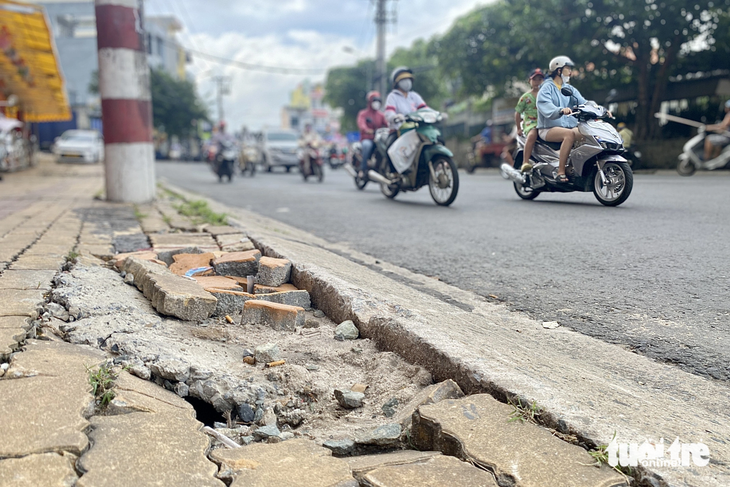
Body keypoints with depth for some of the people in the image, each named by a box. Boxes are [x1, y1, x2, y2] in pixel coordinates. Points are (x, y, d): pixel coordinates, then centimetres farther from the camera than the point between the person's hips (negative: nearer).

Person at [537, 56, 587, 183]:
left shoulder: (570, 89, 21)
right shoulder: (547, 88, -1)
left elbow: (583, 103, 8)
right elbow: (546, 108, -20)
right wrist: (561, 110, -40)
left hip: (570, 126, 6)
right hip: (549, 129, -6)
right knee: (570, 134, -35)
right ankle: (561, 172, -35)